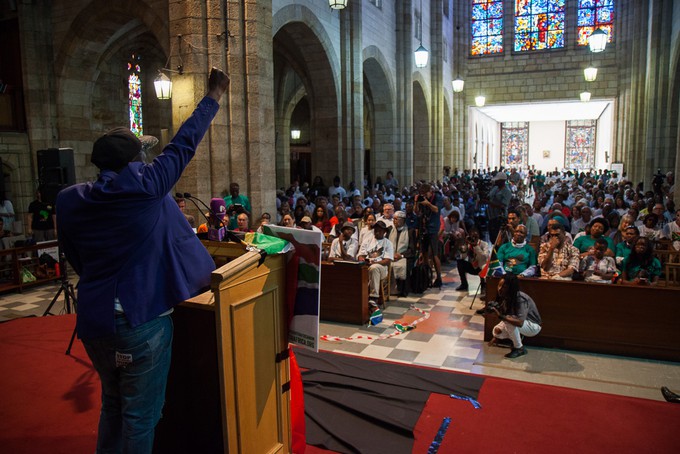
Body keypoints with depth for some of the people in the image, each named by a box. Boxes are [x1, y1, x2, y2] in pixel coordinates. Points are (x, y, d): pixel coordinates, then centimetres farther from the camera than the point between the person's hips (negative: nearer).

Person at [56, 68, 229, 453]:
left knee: (112, 405, 25)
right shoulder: (144, 187, -13)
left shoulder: (69, 200, 2)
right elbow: (184, 144, -4)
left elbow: (76, 259, 11)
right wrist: (214, 97, 8)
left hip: (93, 320, 6)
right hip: (141, 320, -6)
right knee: (140, 415, 8)